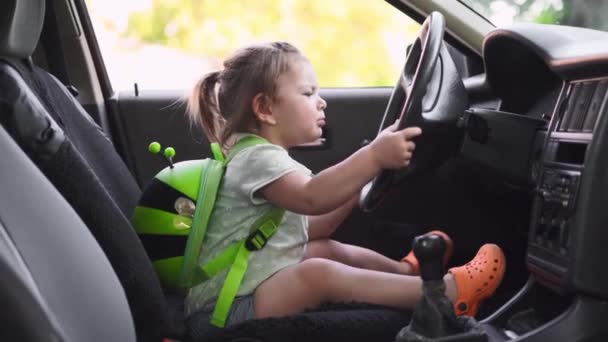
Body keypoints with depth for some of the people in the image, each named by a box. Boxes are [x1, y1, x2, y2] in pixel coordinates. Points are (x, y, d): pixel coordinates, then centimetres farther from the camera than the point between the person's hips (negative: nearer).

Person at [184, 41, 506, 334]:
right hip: (228, 306, -11)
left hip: (252, 287, 11)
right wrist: (373, 157, -42)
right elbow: (311, 199, -35)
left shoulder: (270, 159, 16)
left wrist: (358, 184, 7)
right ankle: (448, 289, -28)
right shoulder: (256, 157, -16)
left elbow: (306, 231, 15)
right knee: (320, 272, -31)